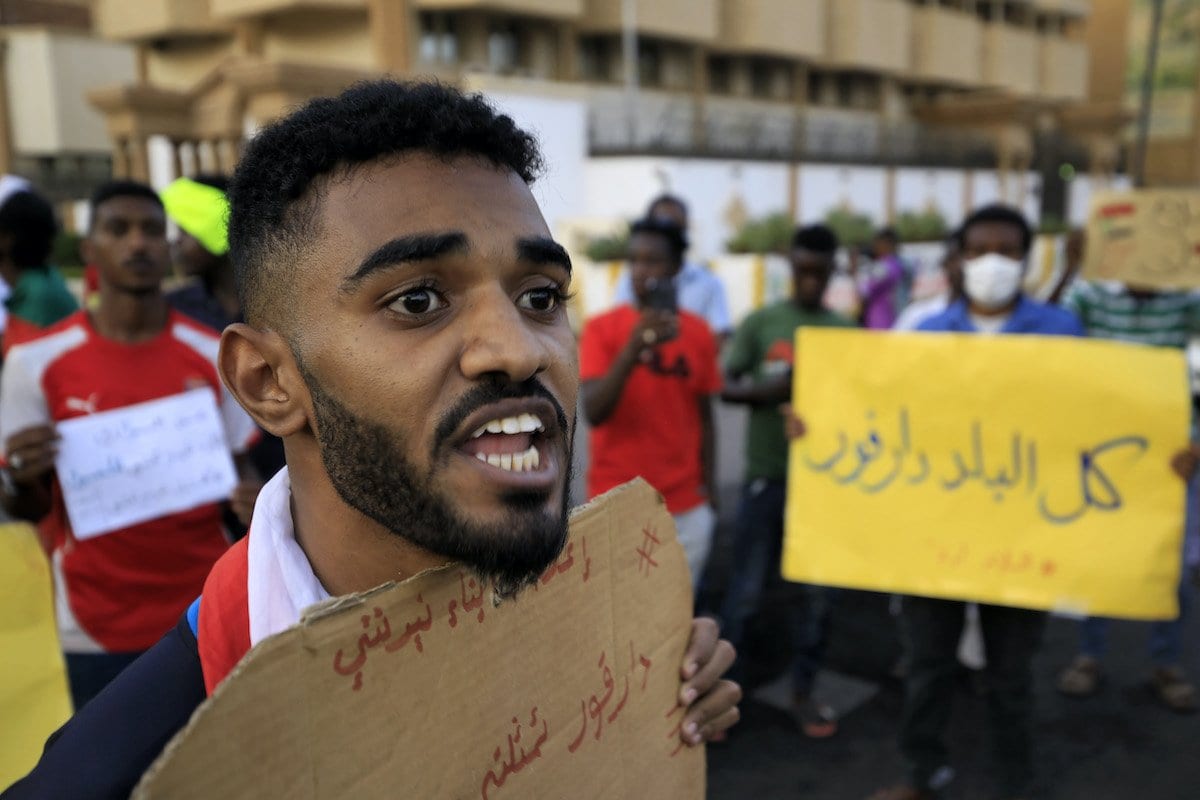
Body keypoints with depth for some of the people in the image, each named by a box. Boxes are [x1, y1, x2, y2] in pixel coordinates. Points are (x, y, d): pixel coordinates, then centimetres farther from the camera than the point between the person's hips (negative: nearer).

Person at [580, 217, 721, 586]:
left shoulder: (698, 331, 4)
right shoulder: (601, 328, -5)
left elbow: (704, 417, 9)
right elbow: (594, 413, -16)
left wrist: (709, 487, 6)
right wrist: (632, 350, -27)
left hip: (687, 508, 2)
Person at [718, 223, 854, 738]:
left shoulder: (847, 331, 5)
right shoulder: (760, 322, -1)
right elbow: (726, 387, -3)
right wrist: (774, 390, -21)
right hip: (767, 475, -2)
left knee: (819, 590, 10)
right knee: (747, 588, 3)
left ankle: (803, 691, 25)